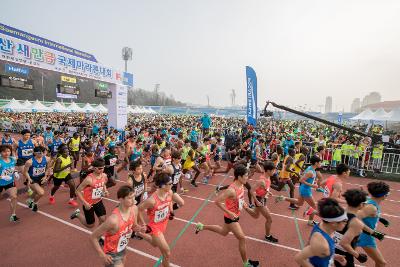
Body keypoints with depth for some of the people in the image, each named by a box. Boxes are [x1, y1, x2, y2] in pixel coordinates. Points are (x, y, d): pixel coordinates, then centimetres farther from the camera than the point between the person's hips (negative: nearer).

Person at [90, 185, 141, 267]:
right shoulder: (113, 220, -37)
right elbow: (93, 237, -23)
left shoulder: (134, 209, -17)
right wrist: (102, 255, -19)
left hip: (123, 250, 7)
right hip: (112, 255, -7)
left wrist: (140, 228, -18)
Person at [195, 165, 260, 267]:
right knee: (242, 238, 3)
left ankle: (202, 226, 42)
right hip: (230, 217, -9)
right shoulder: (231, 190, -34)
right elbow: (217, 201, -31)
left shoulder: (241, 186, -7)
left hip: (235, 216, 9)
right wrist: (229, 212, -28)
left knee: (224, 232, 28)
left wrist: (247, 208, 7)